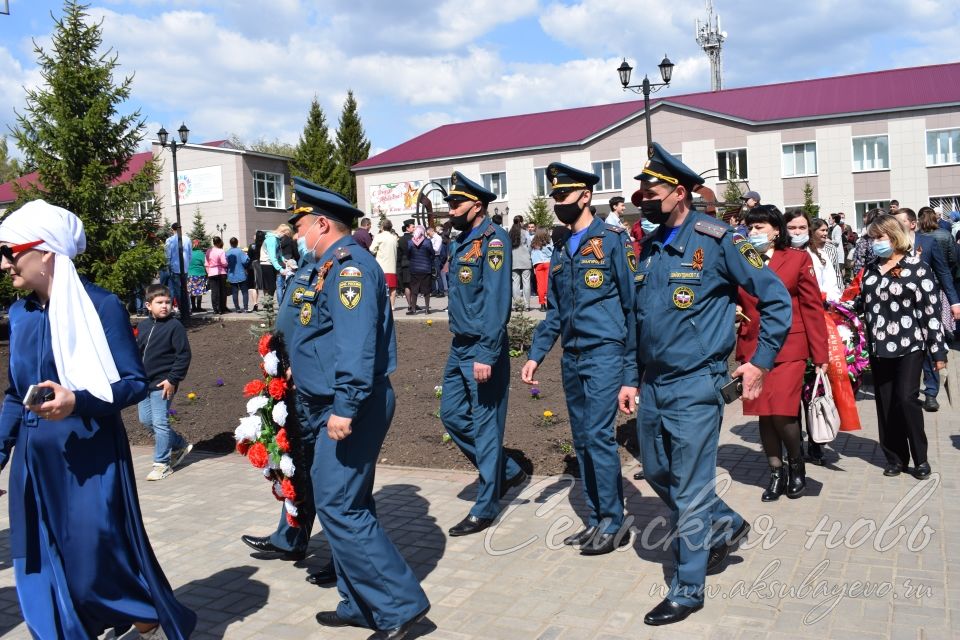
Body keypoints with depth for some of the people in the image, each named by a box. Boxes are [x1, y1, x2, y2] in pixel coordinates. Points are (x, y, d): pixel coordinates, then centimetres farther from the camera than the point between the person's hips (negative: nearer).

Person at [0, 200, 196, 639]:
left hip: (90, 458, -6)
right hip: (35, 460, 6)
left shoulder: (100, 306, -10)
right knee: (41, 569, 11)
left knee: (98, 561, -2)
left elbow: (136, 383, -11)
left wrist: (77, 402, -25)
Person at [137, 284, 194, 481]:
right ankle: (180, 445, 30)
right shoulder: (142, 326, 8)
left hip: (162, 384, -7)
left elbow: (184, 355, -13)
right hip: (144, 382, 8)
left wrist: (172, 379, -16)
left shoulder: (174, 326, -11)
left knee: (160, 422, -4)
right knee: (145, 420, 14)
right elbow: (136, 353, 17)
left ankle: (162, 463, 10)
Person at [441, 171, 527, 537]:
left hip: (483, 349, -9)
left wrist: (486, 354, -26)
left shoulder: (493, 240, -14)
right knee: (452, 415, 14)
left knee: (485, 424, 1)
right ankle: (508, 471, 31)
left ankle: (485, 509, 14)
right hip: (459, 346, 9)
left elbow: (497, 300, -22)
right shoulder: (459, 243, 13)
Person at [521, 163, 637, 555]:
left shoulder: (613, 240, -5)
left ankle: (614, 524, 6)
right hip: (572, 358, 7)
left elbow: (633, 306, -7)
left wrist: (631, 373, -11)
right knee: (582, 441, 10)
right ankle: (596, 520, 23)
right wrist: (536, 356, 5)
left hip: (605, 354, -7)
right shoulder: (562, 254, 15)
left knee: (598, 436, -9)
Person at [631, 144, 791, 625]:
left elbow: (776, 297, -7)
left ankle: (687, 589, 17)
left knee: (690, 490, 2)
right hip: (652, 386, 8)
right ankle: (725, 526, 41)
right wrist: (631, 377, 16)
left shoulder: (716, 240, -12)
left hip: (694, 386, -7)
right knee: (658, 474, 18)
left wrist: (760, 361, -8)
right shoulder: (650, 248, 9)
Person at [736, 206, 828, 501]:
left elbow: (813, 307, 0)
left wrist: (820, 354, -3)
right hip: (753, 348, 3)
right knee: (763, 413, 7)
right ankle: (777, 473, 23)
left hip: (789, 347, -3)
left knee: (781, 411, -12)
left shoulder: (798, 258, 1)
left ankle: (796, 464, 17)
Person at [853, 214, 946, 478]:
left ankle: (920, 458, 7)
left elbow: (931, 309, -7)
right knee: (885, 403, 7)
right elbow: (862, 302, 19)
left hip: (909, 345, -5)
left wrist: (938, 349, -9)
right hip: (879, 346, 5)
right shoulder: (870, 268, 10)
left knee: (906, 398, -10)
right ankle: (895, 457, 19)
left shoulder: (916, 266, -6)